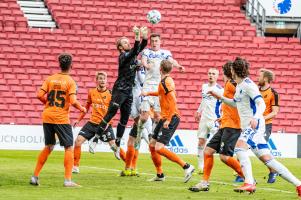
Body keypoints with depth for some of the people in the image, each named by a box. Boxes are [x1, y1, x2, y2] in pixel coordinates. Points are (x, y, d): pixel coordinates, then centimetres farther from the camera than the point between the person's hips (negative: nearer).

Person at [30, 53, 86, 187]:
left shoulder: (50, 79, 6)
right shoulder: (70, 81, -7)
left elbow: (40, 95, -2)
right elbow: (73, 101, -15)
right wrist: (82, 109, 4)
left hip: (47, 117, 5)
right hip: (61, 119, -5)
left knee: (48, 147, 18)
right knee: (69, 147, 3)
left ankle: (35, 177, 17)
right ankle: (68, 180, -4)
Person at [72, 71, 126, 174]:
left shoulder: (110, 94, -7)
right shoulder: (91, 92, 4)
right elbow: (87, 106, 19)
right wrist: (79, 119, 18)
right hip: (92, 123, 4)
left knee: (114, 145, -10)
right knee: (78, 140, -6)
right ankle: (75, 166, 5)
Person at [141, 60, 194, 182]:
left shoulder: (166, 82, -15)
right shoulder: (165, 81, 14)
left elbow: (173, 101, -23)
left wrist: (168, 120, -25)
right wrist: (148, 93, 48)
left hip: (171, 119, -10)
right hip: (164, 118, 10)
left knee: (159, 148, -17)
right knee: (152, 145, 13)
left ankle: (186, 167, -16)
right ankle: (160, 175, 22)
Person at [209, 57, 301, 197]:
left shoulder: (248, 85, -11)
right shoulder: (239, 86, 17)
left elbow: (261, 104, -21)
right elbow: (235, 103, 36)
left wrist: (255, 117, -38)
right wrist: (220, 97, 28)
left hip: (255, 125, -9)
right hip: (247, 127, 9)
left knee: (239, 147, -27)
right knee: (267, 159, 4)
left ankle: (249, 183, -35)